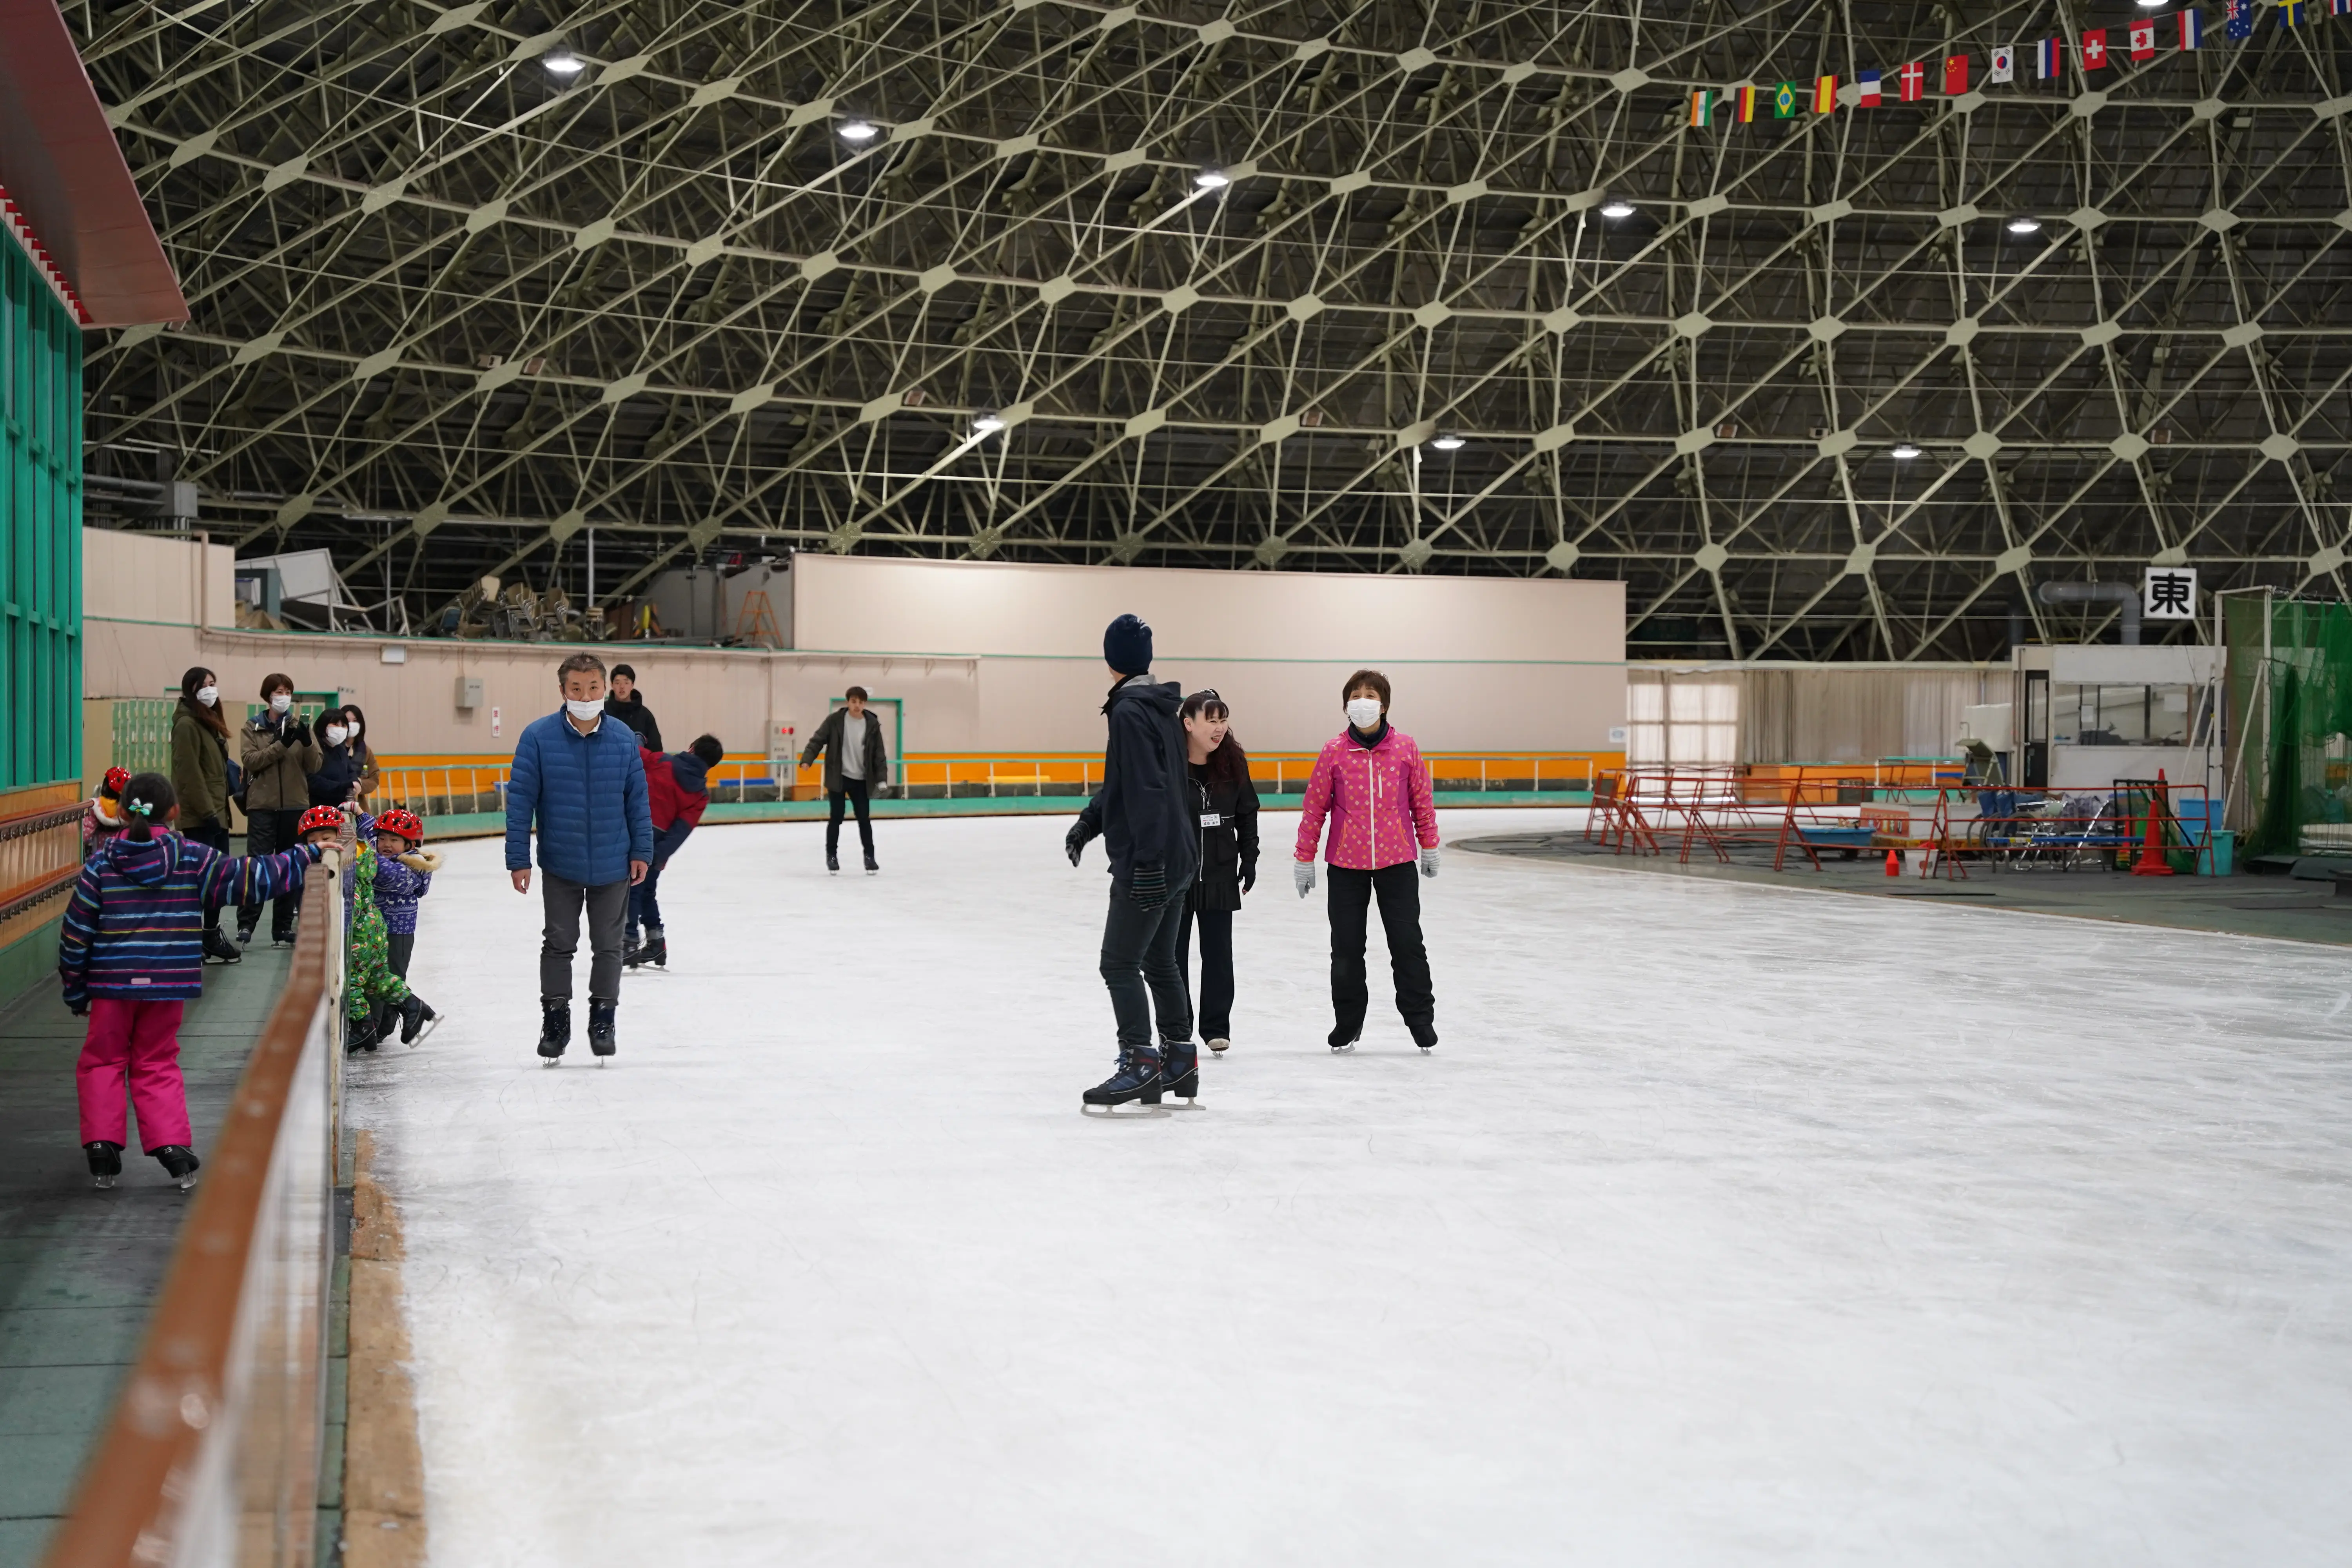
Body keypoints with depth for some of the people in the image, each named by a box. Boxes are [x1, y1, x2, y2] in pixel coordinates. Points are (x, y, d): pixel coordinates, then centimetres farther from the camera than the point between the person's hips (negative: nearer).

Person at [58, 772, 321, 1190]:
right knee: (157, 1064, 13)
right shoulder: (194, 859, -4)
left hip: (111, 983, -1)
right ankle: (173, 1148, 4)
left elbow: (76, 931, 0)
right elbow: (247, 878, -1)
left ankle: (102, 1148, 7)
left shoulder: (102, 863, -2)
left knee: (102, 1061, 14)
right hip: (169, 983, 1)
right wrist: (303, 858, 9)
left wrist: (75, 989, 10)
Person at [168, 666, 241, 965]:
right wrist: (207, 812, -20)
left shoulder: (209, 723, 19)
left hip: (215, 815, 10)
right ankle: (202, 942, -6)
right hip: (199, 819, -10)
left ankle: (212, 938, 16)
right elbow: (189, 774, -18)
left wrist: (221, 812, 18)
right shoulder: (187, 724, -11)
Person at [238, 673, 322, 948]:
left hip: (295, 805, 2)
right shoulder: (253, 728, 5)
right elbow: (250, 760, -11)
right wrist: (282, 745, -21)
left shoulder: (299, 726, 9)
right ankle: (246, 925, -5)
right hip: (262, 805, -2)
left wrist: (307, 743, -18)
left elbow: (315, 766, 1)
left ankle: (283, 928, 12)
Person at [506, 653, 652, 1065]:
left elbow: (638, 798, 2)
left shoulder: (624, 738, -6)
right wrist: (518, 859, -9)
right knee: (558, 943, 10)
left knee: (608, 945, 12)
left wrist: (641, 851, 2)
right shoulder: (538, 737, -12)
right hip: (560, 865, -1)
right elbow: (520, 799, -8)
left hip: (613, 866, 1)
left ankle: (604, 1018, 27)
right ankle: (555, 1019, 23)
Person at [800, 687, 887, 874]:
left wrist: (882, 778, -6)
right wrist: (807, 759, -22)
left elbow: (879, 754, -1)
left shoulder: (872, 724, -3)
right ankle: (832, 855, 17)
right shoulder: (835, 720, -8)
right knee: (836, 817, 3)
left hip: (861, 780, 2)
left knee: (865, 818, 3)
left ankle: (869, 856, 15)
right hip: (838, 777, -1)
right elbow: (818, 740, -7)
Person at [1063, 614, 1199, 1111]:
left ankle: (1140, 1064, -2)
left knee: (1120, 964, -3)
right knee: (1160, 962, 16)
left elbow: (1146, 790, -23)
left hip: (1146, 865, -10)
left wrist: (1147, 860, -24)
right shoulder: (1163, 707, 13)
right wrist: (1089, 822, 13)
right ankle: (1179, 1061, 22)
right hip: (1176, 860, 10)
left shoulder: (1130, 711, -16)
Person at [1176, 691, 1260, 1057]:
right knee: (1174, 952, 7)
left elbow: (1247, 814, 9)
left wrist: (1249, 859, 5)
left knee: (1218, 952, 6)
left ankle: (1216, 1027, 15)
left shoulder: (1233, 762, -1)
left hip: (1220, 875, 3)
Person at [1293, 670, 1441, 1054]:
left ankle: (1420, 1017, 19)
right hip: (1346, 864, 0)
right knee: (1346, 947, 7)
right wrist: (1305, 859, 4)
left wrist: (1429, 846, 13)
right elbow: (1314, 807, 2)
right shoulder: (1334, 752, -4)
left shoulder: (1405, 748, -3)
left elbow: (1422, 800, 7)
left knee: (1407, 942, 2)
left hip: (1397, 861, 0)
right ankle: (1348, 1023, 21)